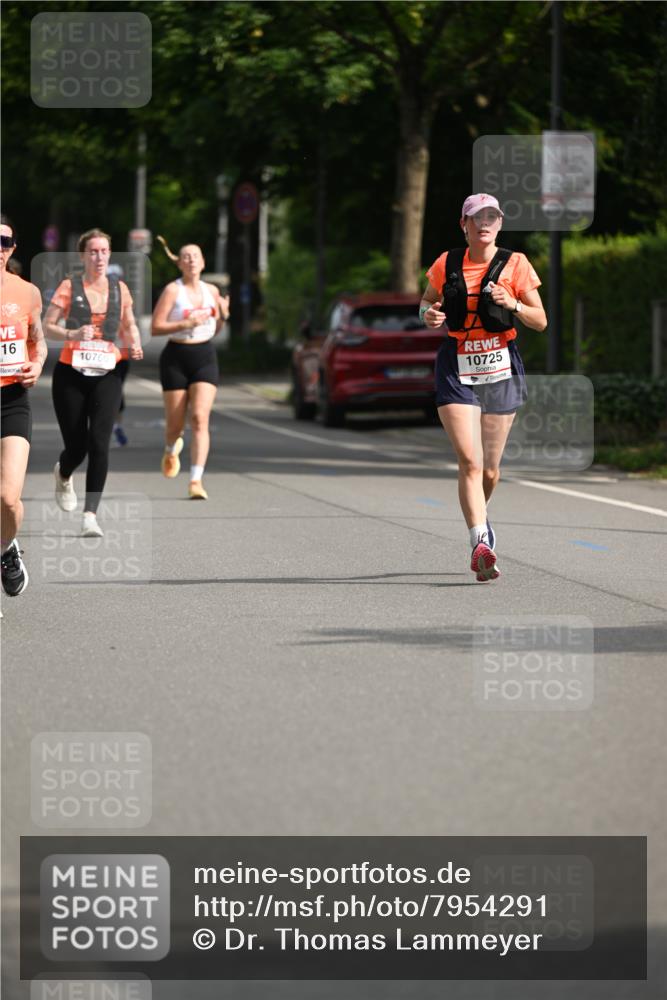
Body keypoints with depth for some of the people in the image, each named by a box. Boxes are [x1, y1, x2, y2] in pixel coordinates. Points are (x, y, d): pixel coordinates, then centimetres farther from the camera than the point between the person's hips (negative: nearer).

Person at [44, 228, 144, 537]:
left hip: (107, 375, 1)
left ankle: (90, 514, -11)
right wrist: (71, 334, -20)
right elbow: (46, 326, -2)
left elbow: (129, 326, 20)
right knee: (77, 445, 3)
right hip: (71, 374, -1)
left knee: (99, 444, -14)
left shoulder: (119, 288, 7)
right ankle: (63, 475, 42)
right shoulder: (69, 287, -1)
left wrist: (134, 346, 0)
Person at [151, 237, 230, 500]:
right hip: (176, 357, -2)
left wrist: (223, 315, -1)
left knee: (200, 418, -13)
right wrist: (186, 323, -21)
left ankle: (196, 481, -17)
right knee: (176, 422, 5)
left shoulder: (211, 291, 8)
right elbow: (155, 328, -11)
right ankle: (171, 450, 43)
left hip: (205, 357, 2)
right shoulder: (172, 290, -6)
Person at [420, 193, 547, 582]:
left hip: (501, 369, 0)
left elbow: (541, 321, -1)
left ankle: (479, 516, 40)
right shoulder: (446, 265, 4)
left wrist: (512, 304, -19)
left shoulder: (515, 264, -1)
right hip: (457, 370, 0)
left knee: (489, 469, 8)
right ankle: (482, 543, -21)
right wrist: (428, 314, -3)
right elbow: (427, 302, 21)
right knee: (470, 461, -17)